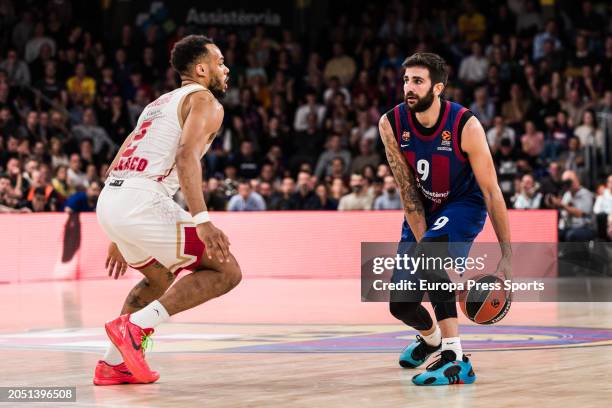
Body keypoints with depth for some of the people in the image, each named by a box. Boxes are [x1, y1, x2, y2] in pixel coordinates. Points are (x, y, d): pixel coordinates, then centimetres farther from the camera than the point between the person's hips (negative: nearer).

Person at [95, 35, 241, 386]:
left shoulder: (159, 104, 30)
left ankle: (114, 363, 23)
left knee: (160, 278, 32)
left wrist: (119, 239, 34)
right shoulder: (205, 102, 3)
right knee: (226, 271, -1)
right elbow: (186, 156, -16)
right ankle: (135, 326, -11)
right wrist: (202, 221, -24)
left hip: (109, 201, 9)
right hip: (143, 202, -9)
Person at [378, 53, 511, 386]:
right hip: (422, 210, 5)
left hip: (464, 206, -4)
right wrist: (421, 240, -21)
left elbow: (491, 191, -21)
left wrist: (507, 254, -22)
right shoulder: (391, 124, -17)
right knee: (401, 304, 4)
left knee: (428, 256, -36)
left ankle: (455, 359, -32)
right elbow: (408, 190, -13)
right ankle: (430, 337, 43)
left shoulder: (465, 126, -26)